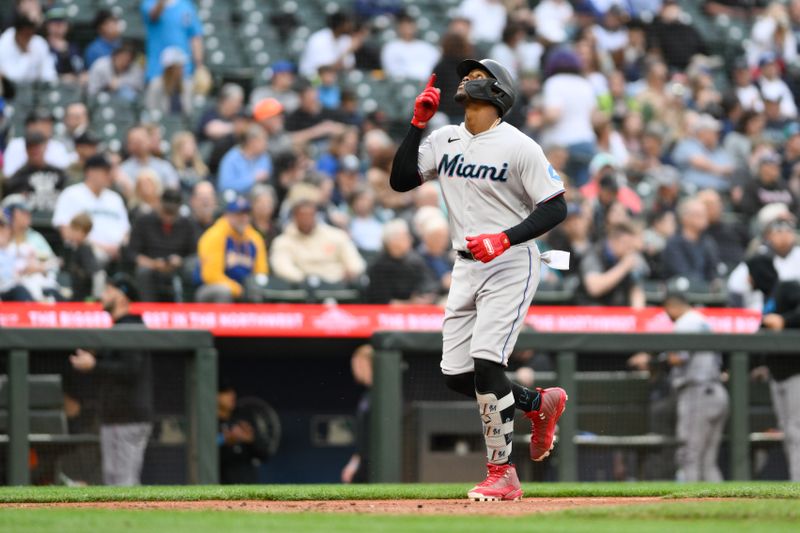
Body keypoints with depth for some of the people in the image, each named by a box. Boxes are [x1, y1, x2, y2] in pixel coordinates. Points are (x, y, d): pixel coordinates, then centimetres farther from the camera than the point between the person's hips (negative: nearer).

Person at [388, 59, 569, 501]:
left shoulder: (518, 146, -10)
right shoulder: (444, 140, 8)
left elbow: (555, 208, -11)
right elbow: (401, 180, 2)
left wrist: (505, 239, -23)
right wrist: (418, 122, -5)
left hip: (510, 265, -7)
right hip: (467, 267, 7)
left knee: (485, 363, -18)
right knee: (456, 375, 4)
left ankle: (502, 473, -10)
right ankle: (540, 403, 28)